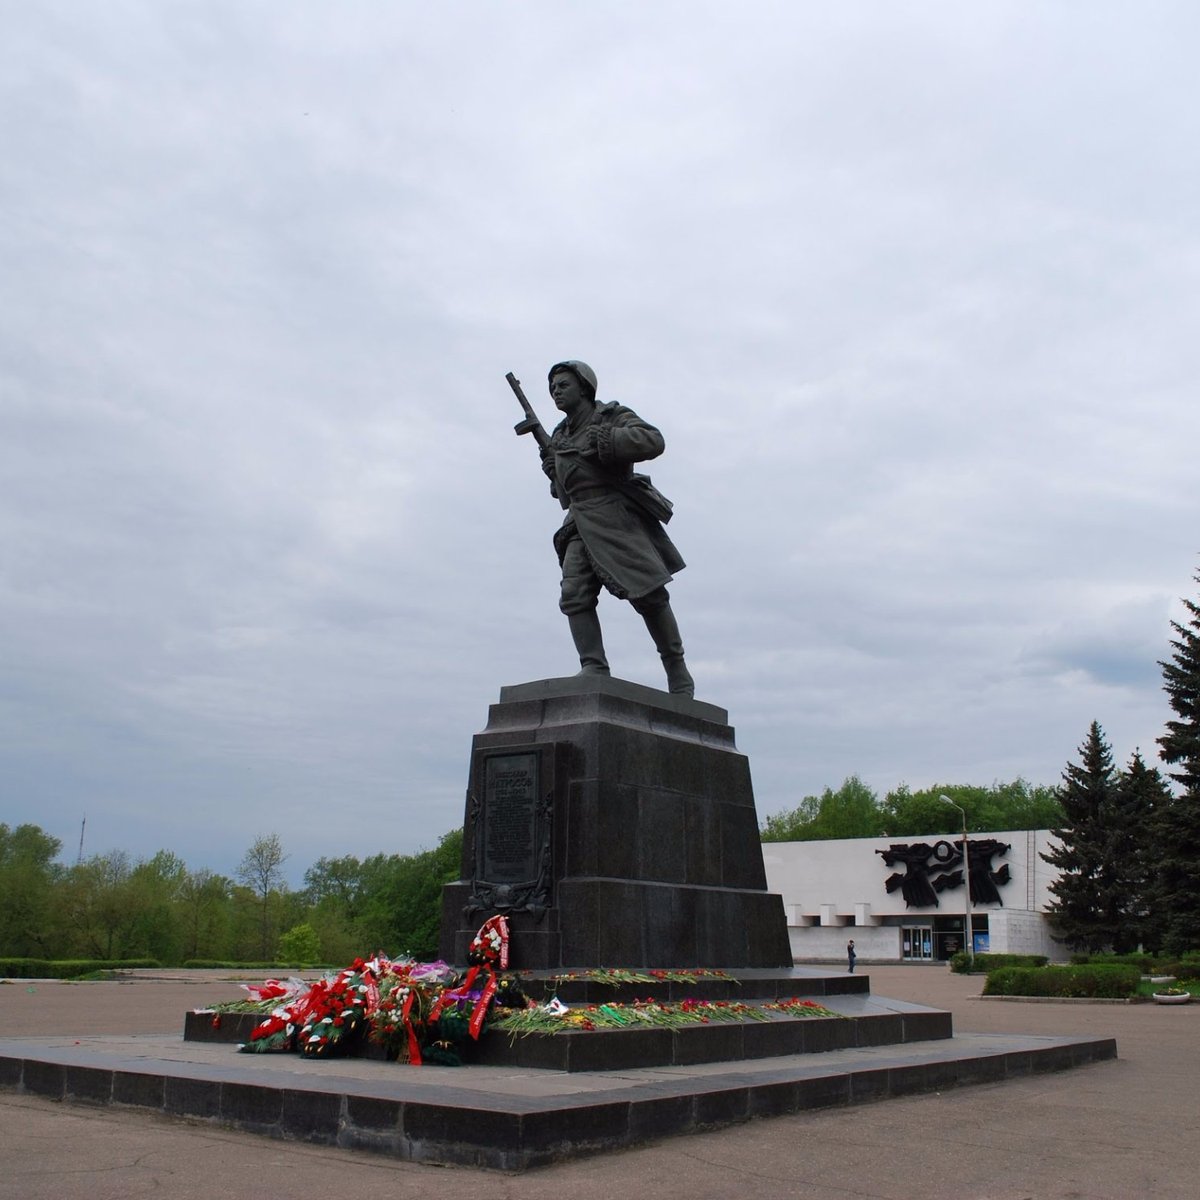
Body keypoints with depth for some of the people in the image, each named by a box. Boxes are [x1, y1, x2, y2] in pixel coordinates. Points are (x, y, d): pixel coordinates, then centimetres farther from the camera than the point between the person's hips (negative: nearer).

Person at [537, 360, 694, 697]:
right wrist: (551, 468, 7)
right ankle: (594, 669, -14)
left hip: (619, 518, -6)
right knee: (574, 595, -13)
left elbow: (652, 441, -21)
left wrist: (602, 441, -22)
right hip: (582, 526, 6)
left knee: (649, 596, -6)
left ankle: (676, 668, 9)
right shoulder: (560, 435, 16)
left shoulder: (612, 417, -2)